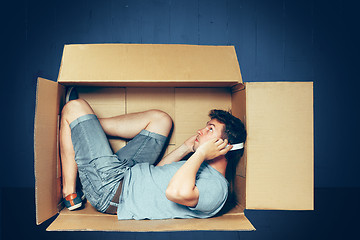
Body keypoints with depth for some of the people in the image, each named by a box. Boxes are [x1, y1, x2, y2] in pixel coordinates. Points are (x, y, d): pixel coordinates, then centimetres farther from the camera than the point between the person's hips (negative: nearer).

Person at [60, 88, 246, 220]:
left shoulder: (217, 187, -21)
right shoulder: (203, 169, 7)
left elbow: (176, 192, -44)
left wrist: (201, 153, -30)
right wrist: (187, 148, 15)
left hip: (111, 190, -9)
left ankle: (69, 194, 11)